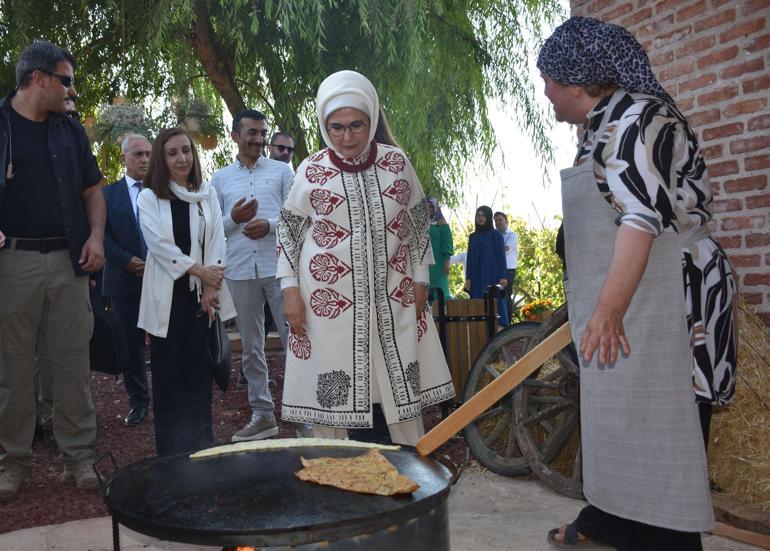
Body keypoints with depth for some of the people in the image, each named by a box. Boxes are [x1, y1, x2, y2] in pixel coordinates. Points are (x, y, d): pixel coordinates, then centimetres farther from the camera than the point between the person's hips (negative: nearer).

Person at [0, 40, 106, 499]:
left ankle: (80, 456, 13)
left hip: (68, 261, 3)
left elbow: (92, 189, 17)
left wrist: (96, 235, 1)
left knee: (73, 362, 4)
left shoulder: (71, 130, 12)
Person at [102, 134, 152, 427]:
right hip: (125, 281, 1)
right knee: (131, 344, 7)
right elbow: (103, 235, 1)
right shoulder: (108, 194, 7)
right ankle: (138, 401, 19)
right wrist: (127, 260, -12)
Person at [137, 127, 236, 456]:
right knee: (168, 372, 2)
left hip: (202, 294, 2)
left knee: (199, 368, 5)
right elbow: (159, 243, -8)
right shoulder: (149, 197, 2)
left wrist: (210, 288, -8)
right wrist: (198, 269, -13)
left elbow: (216, 241, 2)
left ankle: (201, 444, 15)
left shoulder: (207, 194, 9)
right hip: (167, 295, -2)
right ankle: (170, 449, 11)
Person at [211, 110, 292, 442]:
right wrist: (234, 219, -7)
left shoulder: (282, 171, 9)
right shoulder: (220, 179, 14)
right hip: (239, 271, 3)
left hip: (279, 266, -2)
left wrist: (270, 224, -13)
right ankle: (262, 414, 15)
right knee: (251, 347, 7)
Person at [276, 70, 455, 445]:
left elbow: (418, 222, 10)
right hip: (328, 299, -2)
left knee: (404, 384, 9)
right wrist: (290, 289, -3)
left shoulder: (396, 162, 2)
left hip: (392, 297, 2)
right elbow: (288, 230, 4)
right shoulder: (311, 171, -2)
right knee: (328, 387, 1)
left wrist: (420, 279, 7)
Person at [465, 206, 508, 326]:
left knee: (495, 302, -5)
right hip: (476, 276, 4)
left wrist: (502, 277, -11)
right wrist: (467, 278, 5)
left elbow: (501, 256, -2)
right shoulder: (473, 236, 13)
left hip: (492, 275, -4)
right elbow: (469, 258, 13)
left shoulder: (495, 235, 1)